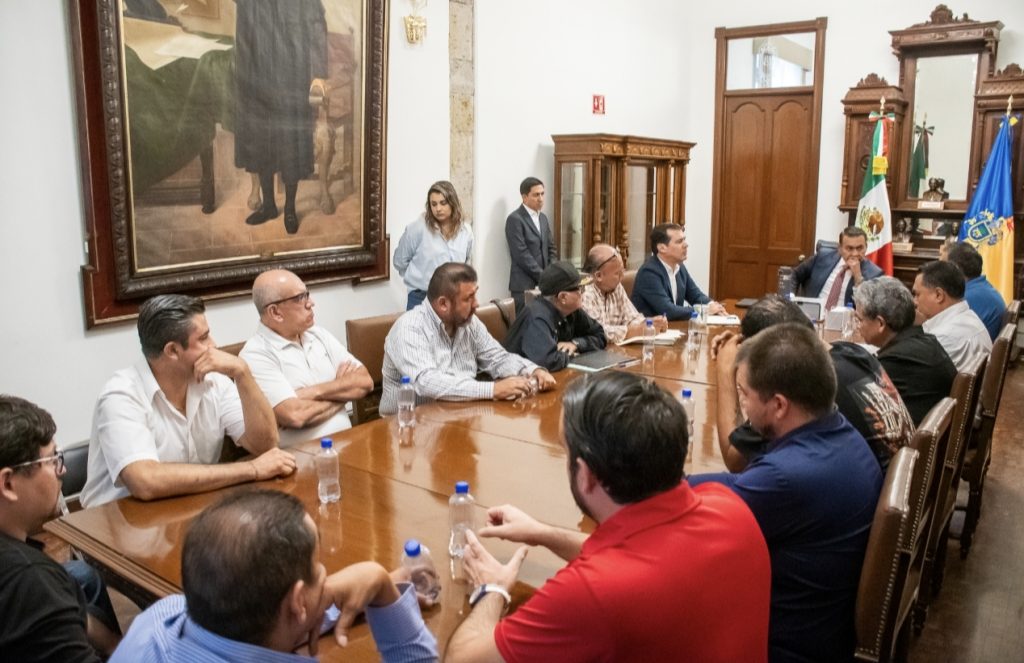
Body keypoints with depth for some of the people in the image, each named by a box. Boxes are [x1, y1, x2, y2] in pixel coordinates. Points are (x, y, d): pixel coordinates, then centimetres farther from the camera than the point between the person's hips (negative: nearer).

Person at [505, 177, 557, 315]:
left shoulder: (543, 217, 15)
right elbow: (521, 255, -15)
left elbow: (551, 248, 17)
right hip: (524, 284, -6)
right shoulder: (515, 219, -9)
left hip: (544, 283, 7)